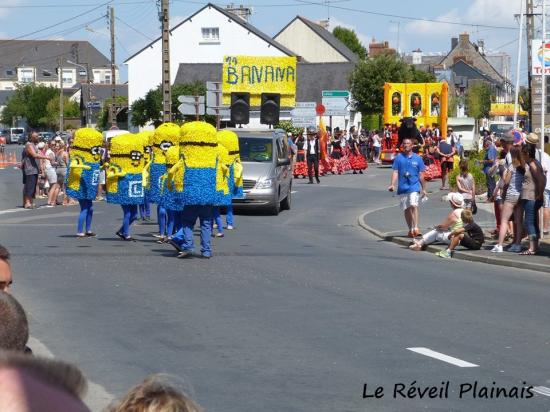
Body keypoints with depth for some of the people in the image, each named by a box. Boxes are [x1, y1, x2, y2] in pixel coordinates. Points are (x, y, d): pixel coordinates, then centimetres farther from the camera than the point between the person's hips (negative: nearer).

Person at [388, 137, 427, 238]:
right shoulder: (399, 157, 5)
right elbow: (395, 172, 0)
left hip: (414, 187, -2)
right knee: (406, 209, 9)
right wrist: (392, 184, -14)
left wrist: (423, 189, 11)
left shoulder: (418, 158, 4)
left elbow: (421, 175, 9)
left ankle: (416, 228, -25)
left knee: (413, 206, -20)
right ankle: (410, 230, 21)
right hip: (403, 187, 2)